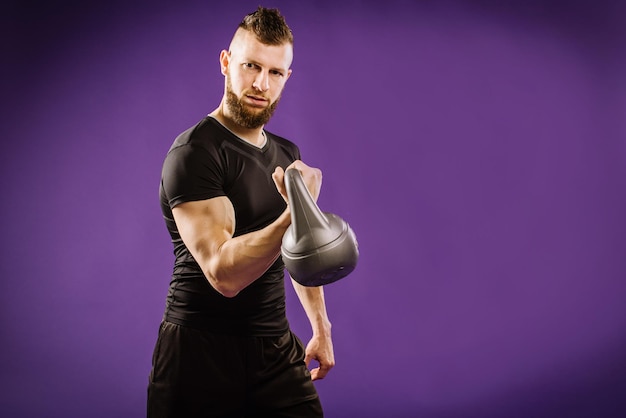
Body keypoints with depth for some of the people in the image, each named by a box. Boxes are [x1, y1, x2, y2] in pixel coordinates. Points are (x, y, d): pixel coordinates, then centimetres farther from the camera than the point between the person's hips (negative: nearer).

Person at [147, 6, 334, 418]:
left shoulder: (287, 155, 9)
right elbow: (224, 274, -27)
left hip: (277, 349, 7)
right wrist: (295, 214, -39)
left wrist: (320, 327, 18)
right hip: (204, 352, -6)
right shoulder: (194, 153, -16)